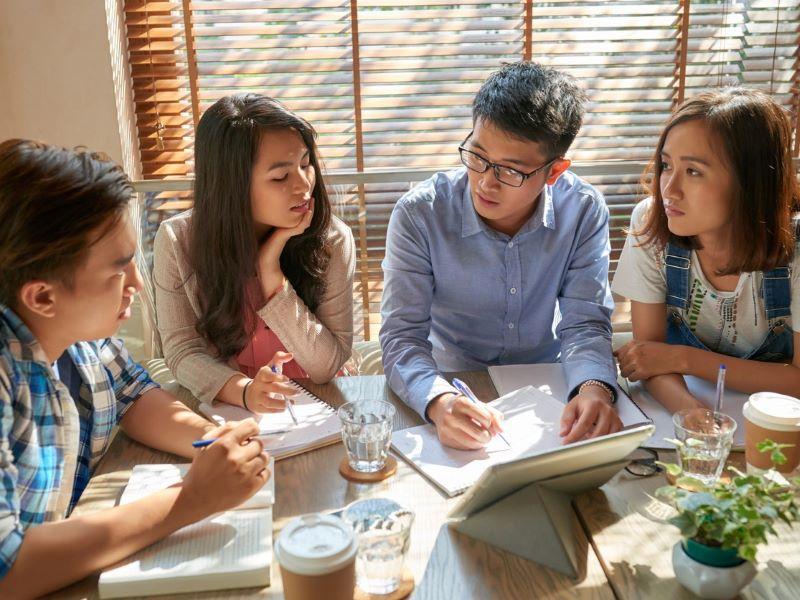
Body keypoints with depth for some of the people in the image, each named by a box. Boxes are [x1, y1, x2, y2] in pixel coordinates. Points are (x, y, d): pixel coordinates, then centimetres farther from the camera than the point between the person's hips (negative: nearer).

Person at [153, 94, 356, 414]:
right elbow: (183, 351, -8)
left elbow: (328, 366, -12)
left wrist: (271, 272, -20)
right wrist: (243, 390, -28)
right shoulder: (176, 240, -9)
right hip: (222, 409, 2)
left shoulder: (332, 241, -11)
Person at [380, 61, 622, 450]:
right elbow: (402, 337, -18)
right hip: (456, 390, -2)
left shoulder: (583, 212, -9)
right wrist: (440, 401, -38)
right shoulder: (419, 215, -16)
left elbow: (584, 323, -8)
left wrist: (595, 388, -30)